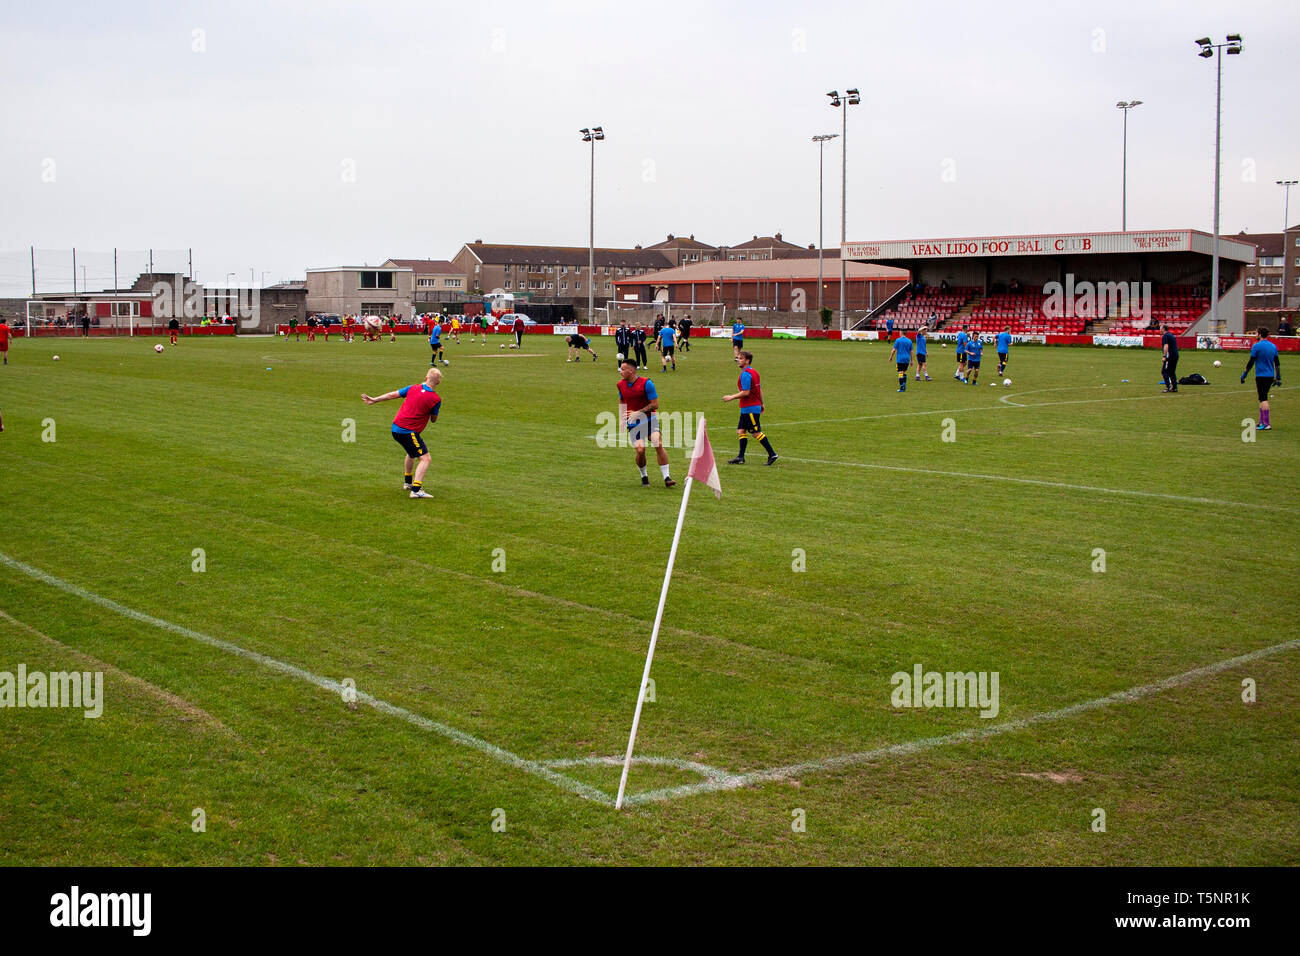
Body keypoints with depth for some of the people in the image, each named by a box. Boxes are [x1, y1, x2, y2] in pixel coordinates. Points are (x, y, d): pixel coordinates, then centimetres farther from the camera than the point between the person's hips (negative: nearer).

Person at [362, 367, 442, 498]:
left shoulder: (413, 388, 2)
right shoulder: (436, 399, -12)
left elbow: (393, 395, 11)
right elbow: (434, 419, 2)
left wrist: (373, 400, 22)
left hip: (396, 428, 7)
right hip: (409, 432, -7)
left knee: (412, 453, 31)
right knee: (425, 458, -10)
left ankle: (407, 482, 45)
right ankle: (416, 490, -24)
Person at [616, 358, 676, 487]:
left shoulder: (646, 383, -12)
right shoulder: (621, 384, 3)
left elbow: (655, 404, -10)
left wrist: (638, 413, -16)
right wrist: (622, 417, 10)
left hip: (649, 419, -3)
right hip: (633, 423, 3)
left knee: (658, 444, -20)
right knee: (640, 450, -13)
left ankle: (666, 477, -14)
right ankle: (643, 475, 14)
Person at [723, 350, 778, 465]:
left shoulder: (746, 374, -17)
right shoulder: (753, 371, 14)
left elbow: (746, 392, -22)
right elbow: (760, 389, 19)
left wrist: (731, 398, -13)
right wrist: (761, 404, 25)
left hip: (750, 408, -10)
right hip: (746, 409, 10)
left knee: (756, 432, -5)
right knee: (741, 431, 9)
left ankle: (772, 454, 0)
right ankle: (741, 457, 8)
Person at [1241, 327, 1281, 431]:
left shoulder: (1256, 346, -10)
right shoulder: (1273, 346, 10)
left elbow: (1251, 362, -9)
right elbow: (1277, 363, 14)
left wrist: (1244, 374, 1)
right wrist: (1278, 378, 20)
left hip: (1261, 376, -7)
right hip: (1270, 376, 7)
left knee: (1263, 399, -7)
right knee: (1263, 398, 18)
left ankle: (1266, 423, -12)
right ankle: (1262, 421, 22)